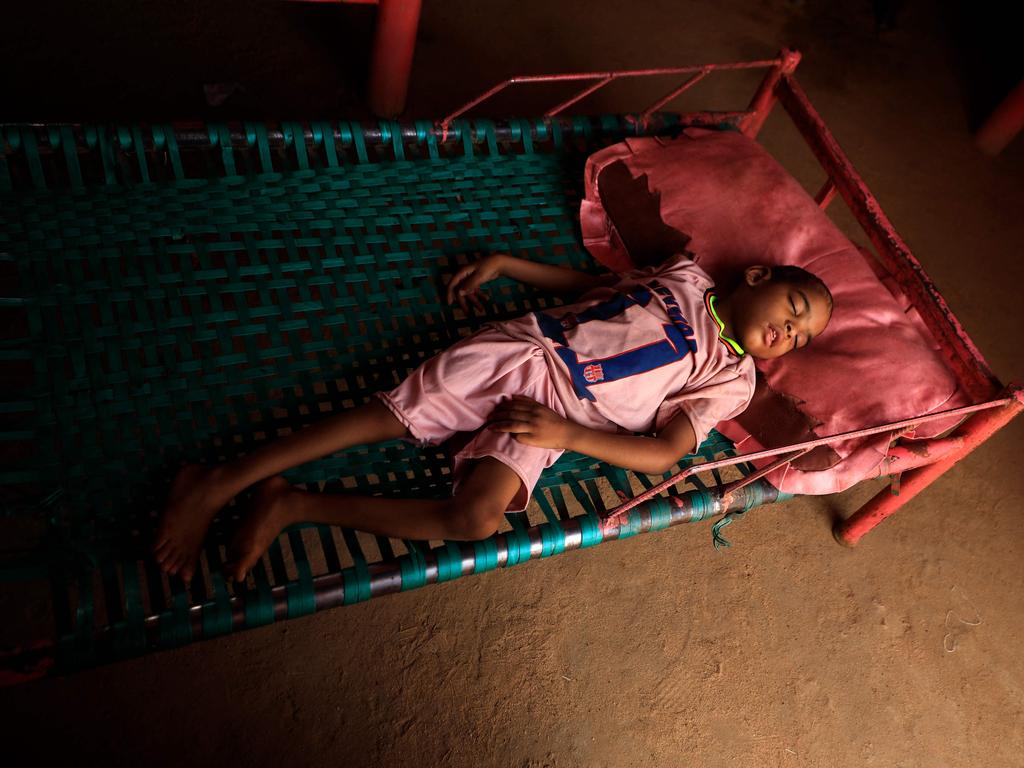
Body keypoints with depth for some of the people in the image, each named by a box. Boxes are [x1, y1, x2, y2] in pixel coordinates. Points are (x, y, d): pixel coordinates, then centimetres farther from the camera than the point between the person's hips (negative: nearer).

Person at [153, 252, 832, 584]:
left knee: (476, 519, -27)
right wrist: (502, 262, 19)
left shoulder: (730, 381, 10)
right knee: (389, 415, -15)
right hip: (523, 348, 2)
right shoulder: (685, 274, 18)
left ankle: (295, 505, -17)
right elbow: (592, 285, 26)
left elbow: (664, 453, -3)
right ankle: (218, 482, -7)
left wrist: (567, 433, -16)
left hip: (563, 413, -2)